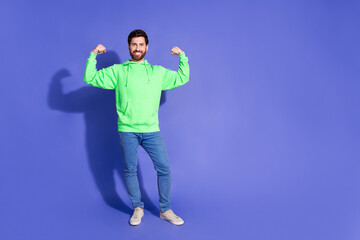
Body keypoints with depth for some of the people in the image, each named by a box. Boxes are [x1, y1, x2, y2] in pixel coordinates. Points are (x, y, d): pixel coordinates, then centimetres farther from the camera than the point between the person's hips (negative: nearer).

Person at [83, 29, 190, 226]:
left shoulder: (158, 72, 12)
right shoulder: (117, 71, 8)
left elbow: (182, 78, 19)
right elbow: (90, 78, 5)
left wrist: (182, 56, 12)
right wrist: (93, 54, 0)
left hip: (151, 130, 1)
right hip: (127, 130, -1)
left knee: (164, 169, 0)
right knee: (130, 170, 7)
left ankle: (165, 210, 17)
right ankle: (137, 209, 26)